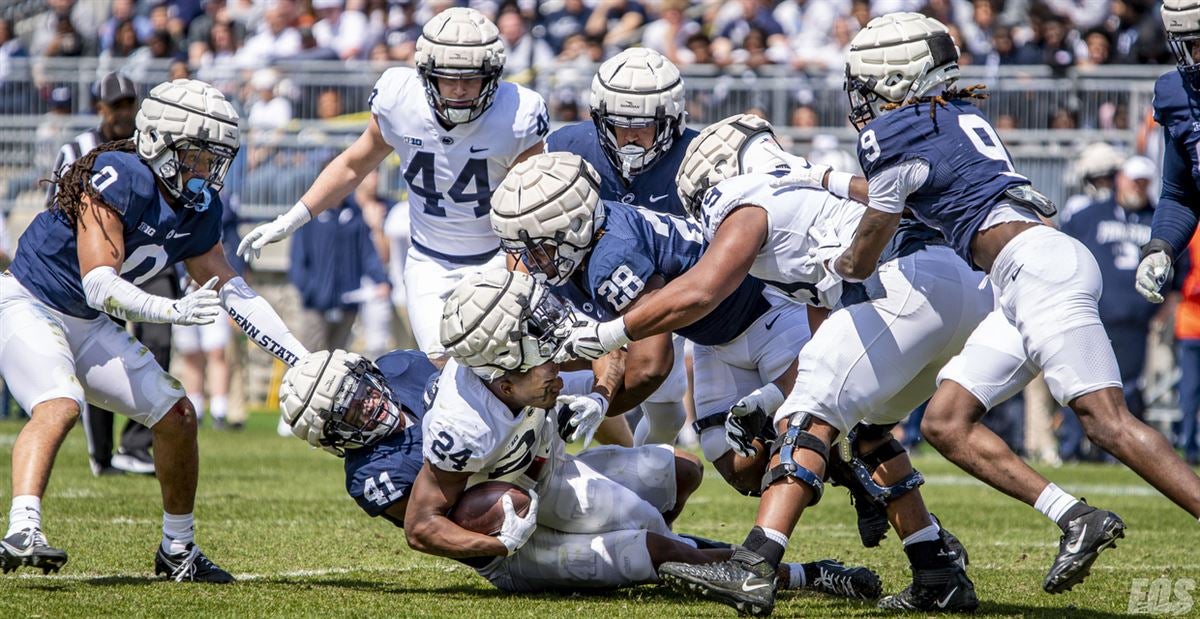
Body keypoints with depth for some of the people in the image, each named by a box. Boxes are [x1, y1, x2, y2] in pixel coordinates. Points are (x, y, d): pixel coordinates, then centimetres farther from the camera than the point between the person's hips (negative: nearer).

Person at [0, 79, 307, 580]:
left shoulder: (199, 210, 0)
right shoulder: (119, 179, -26)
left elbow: (234, 294, 6)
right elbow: (99, 286, -31)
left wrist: (305, 362, 0)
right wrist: (172, 311, -44)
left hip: (85, 325, 9)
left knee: (176, 416, 6)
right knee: (60, 404, -34)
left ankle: (178, 549, 21)